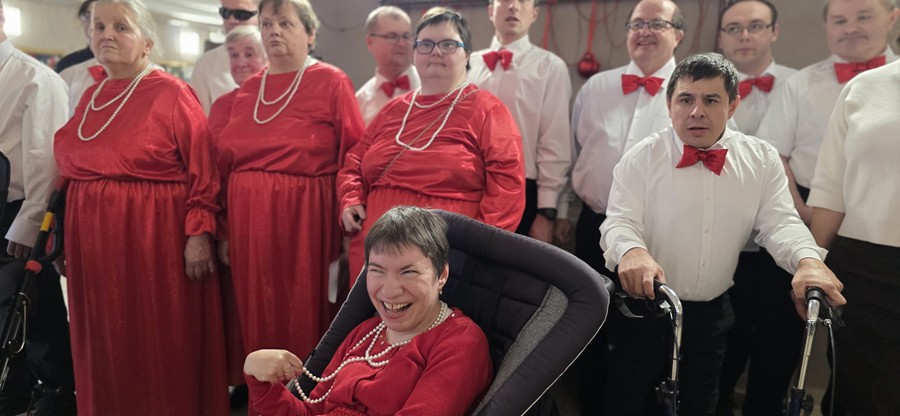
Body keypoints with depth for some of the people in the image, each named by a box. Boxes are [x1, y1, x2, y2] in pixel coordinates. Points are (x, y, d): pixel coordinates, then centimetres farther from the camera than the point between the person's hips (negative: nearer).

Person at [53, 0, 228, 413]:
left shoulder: (172, 94, -6)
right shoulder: (91, 97, 12)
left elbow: (202, 170, -11)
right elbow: (72, 168, 17)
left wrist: (199, 234, -18)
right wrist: (62, 234, 17)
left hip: (155, 238, -6)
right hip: (93, 243, 6)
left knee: (162, 349, 4)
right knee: (106, 347, 15)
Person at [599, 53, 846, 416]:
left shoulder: (762, 160, 1)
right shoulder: (642, 158, -8)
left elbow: (780, 222, -6)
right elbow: (620, 222, -15)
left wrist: (808, 259, -27)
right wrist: (632, 252, -37)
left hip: (711, 314, 3)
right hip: (642, 306, -2)